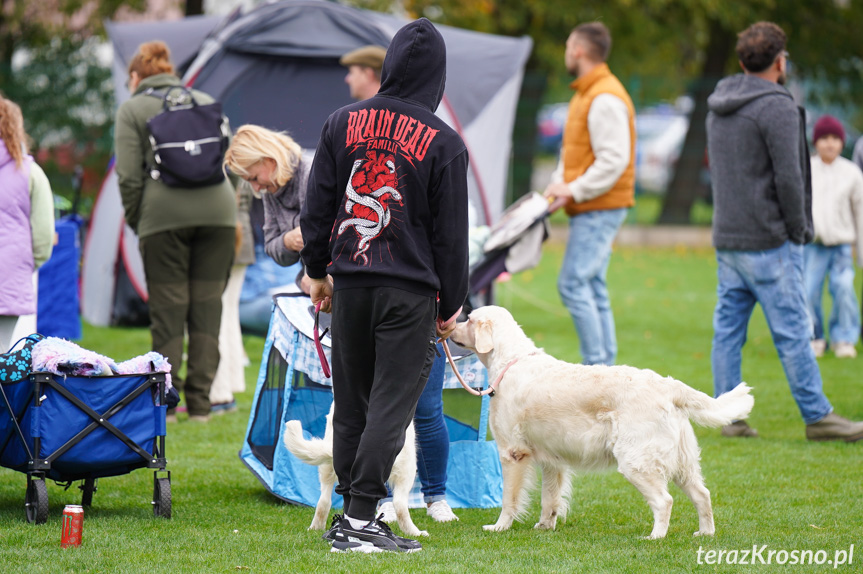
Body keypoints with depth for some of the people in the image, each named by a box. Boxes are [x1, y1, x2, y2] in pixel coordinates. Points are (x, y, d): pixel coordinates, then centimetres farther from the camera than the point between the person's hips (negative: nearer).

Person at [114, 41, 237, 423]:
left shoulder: (132, 109, 9)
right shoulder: (205, 101, 21)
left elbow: (129, 176, -2)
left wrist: (135, 223, 8)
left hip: (164, 214, -3)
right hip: (217, 210, 3)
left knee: (168, 309, 1)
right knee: (208, 308, 5)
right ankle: (200, 402, 5)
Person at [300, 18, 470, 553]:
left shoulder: (343, 123, 4)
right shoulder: (444, 143, -7)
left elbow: (317, 206, 8)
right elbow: (451, 233, -2)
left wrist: (318, 270, 19)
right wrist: (451, 304, 7)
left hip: (349, 283, 4)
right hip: (410, 292, -4)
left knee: (351, 403, 12)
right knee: (391, 403, -3)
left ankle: (352, 510, 17)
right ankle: (361, 518, -8)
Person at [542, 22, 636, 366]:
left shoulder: (605, 99, -16)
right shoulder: (585, 94, 18)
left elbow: (614, 160, -22)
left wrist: (575, 189, -18)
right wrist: (558, 185, 9)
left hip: (601, 208, -10)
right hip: (589, 209, 10)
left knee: (573, 283, -14)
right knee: (592, 288, 9)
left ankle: (597, 365, -13)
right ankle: (605, 366, 11)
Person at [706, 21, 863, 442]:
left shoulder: (717, 108, 14)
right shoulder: (776, 108, -13)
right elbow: (788, 178, -18)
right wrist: (798, 231, -5)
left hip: (726, 240, 8)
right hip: (768, 242, -8)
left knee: (728, 329, 7)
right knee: (792, 332, -4)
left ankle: (729, 417, 7)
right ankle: (817, 417, -1)